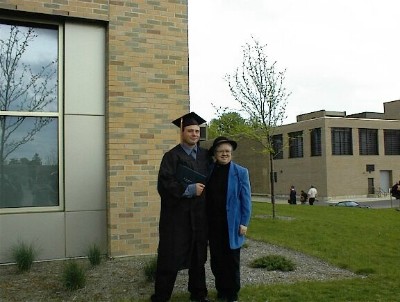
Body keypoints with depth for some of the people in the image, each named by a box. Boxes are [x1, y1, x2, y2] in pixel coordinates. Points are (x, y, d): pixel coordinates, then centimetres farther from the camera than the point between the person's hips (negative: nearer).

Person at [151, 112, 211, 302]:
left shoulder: (205, 155, 9)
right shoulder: (172, 156, -6)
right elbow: (164, 184, -16)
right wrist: (189, 189, -19)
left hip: (199, 215, 5)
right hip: (177, 214, -5)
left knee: (198, 256, 15)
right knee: (171, 257, -1)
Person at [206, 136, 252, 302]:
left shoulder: (241, 172, -3)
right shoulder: (209, 171, 3)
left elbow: (246, 200, -3)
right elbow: (205, 197, 6)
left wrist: (244, 223, -8)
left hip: (231, 223, -2)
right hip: (213, 223, 3)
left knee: (232, 259, 7)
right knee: (217, 259, 10)